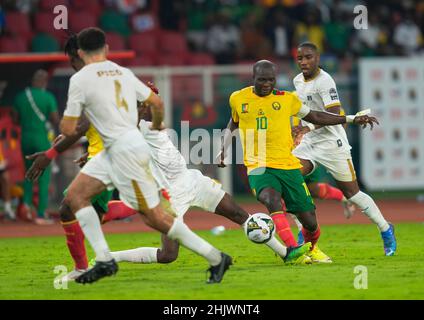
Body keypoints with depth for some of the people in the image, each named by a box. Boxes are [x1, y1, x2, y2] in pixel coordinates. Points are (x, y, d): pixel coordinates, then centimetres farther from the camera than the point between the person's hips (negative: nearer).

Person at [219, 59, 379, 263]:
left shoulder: (287, 99, 6)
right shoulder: (238, 99, 7)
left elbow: (315, 117, 17)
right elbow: (233, 123, 27)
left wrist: (352, 119, 13)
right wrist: (224, 149, 17)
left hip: (288, 166, 1)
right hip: (258, 168, -1)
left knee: (309, 221, 1)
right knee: (272, 200, -35)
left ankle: (312, 249, 35)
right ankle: (294, 251, -37)